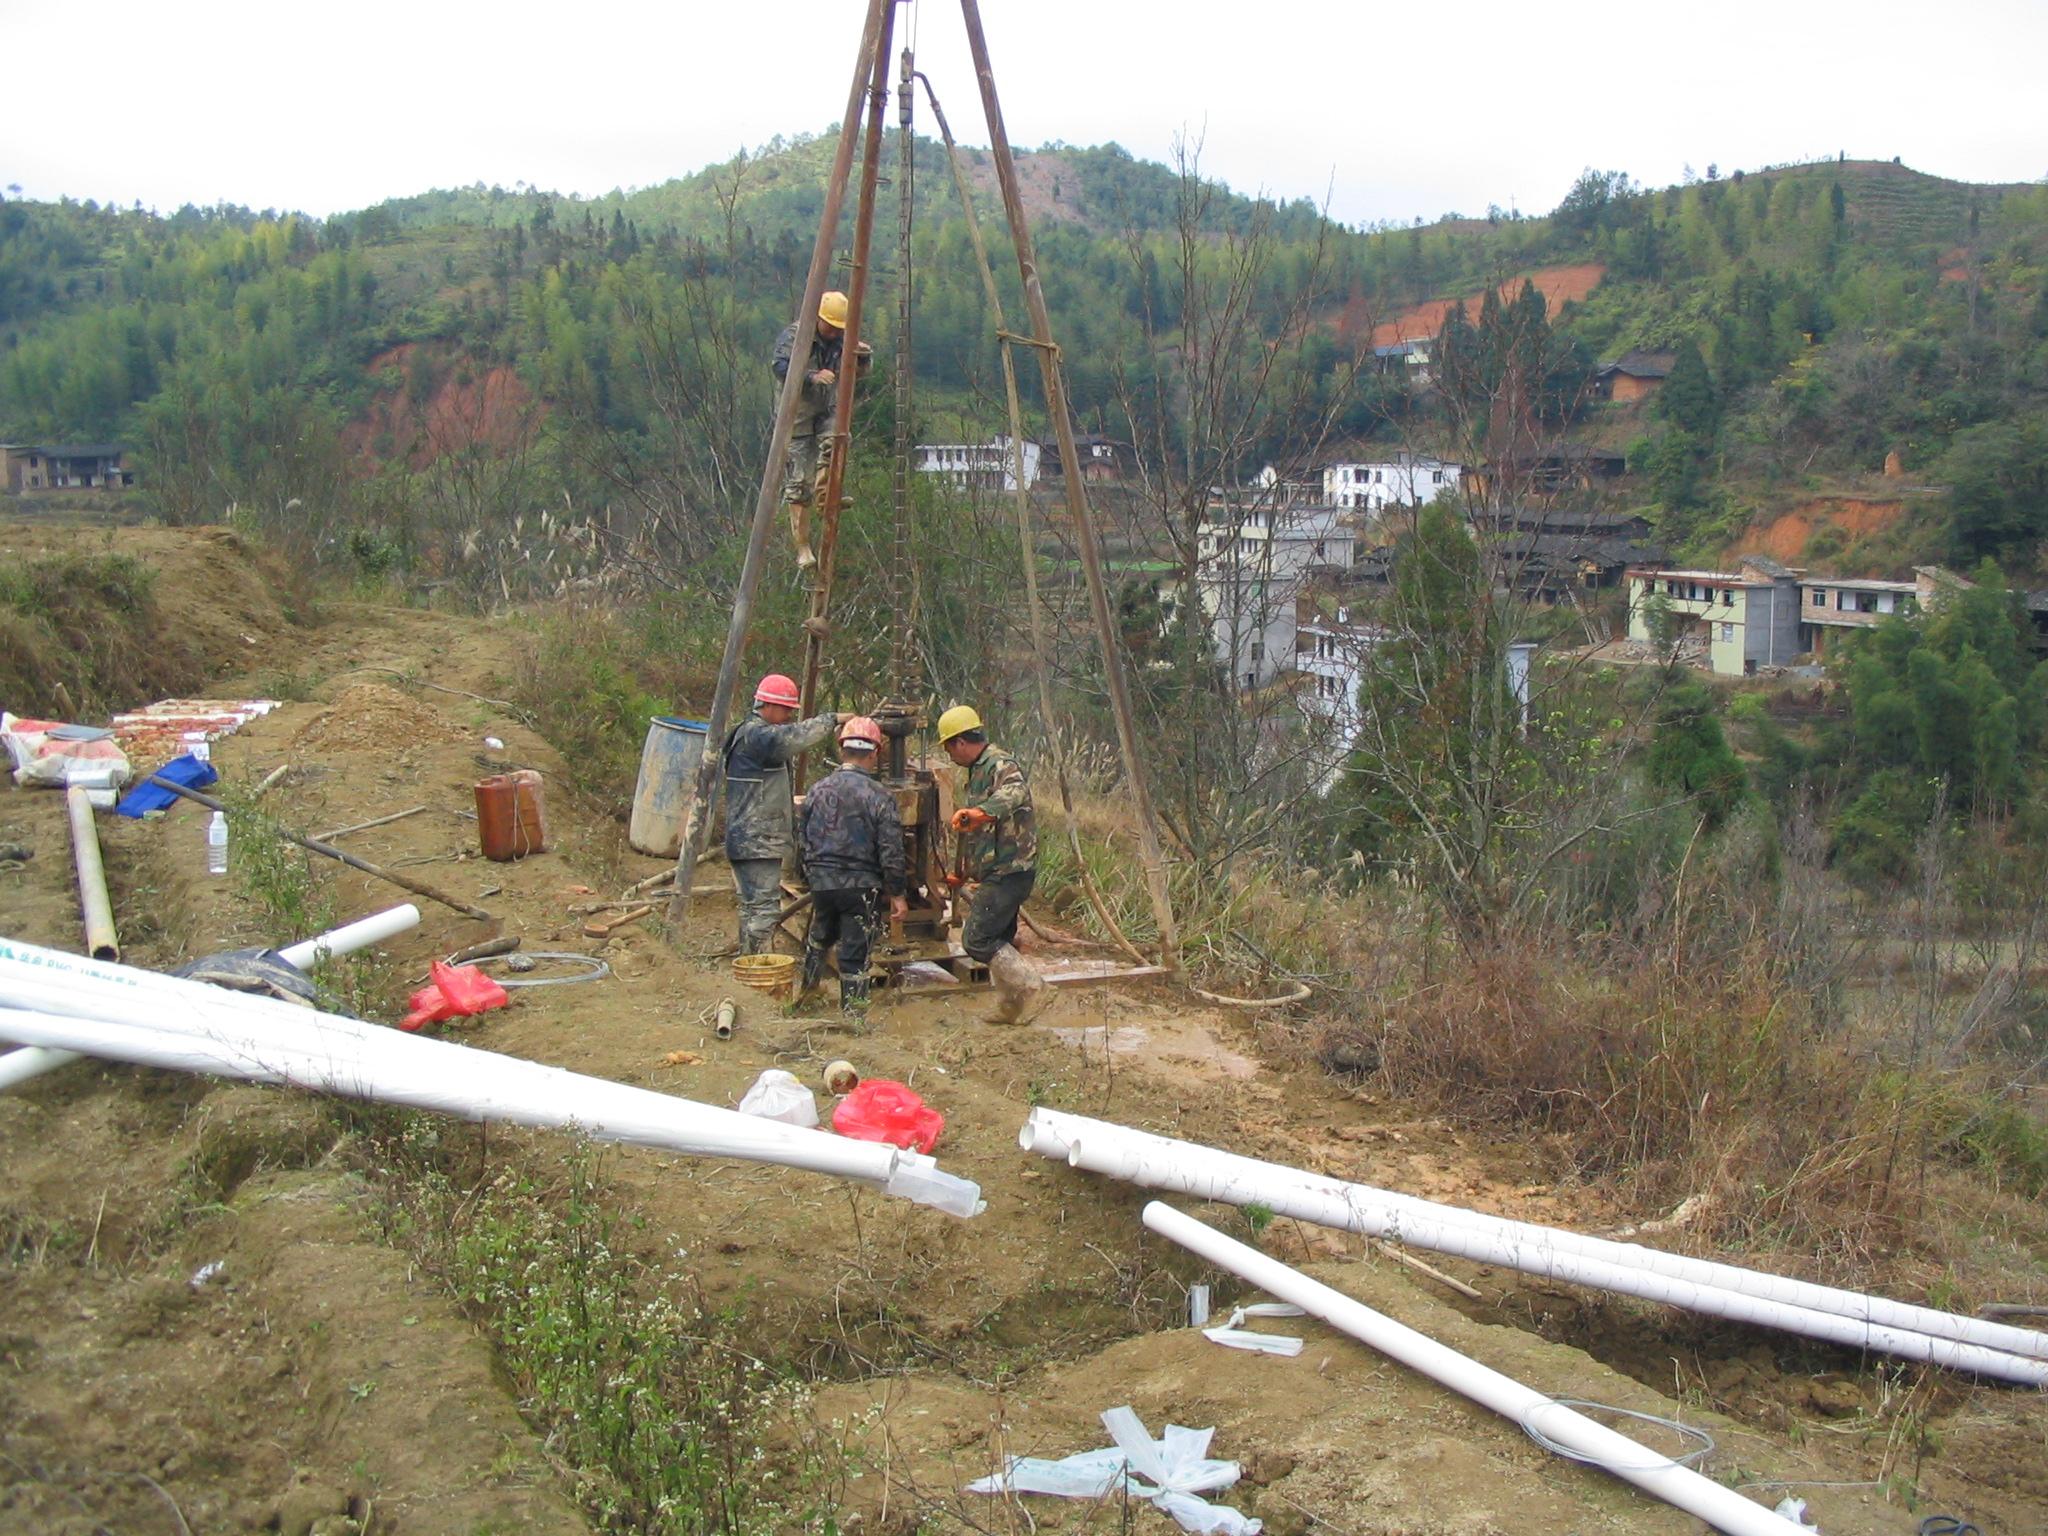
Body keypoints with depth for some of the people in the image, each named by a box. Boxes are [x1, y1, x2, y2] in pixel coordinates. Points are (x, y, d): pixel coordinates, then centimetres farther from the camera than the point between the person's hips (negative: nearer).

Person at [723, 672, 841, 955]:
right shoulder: (756, 735, -14)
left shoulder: (759, 734, 21)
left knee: (753, 906, 15)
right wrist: (832, 719, -27)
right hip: (757, 843, -11)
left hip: (757, 841, 11)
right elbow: (796, 737, -33)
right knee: (764, 907, -12)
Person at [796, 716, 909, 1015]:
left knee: (820, 935, 28)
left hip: (821, 879, 4)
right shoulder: (879, 797, -13)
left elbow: (801, 840, 11)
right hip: (862, 884, -4)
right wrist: (897, 893, -3)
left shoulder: (817, 790, 1)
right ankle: (852, 1010, 11)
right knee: (856, 951, 4)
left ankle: (808, 984, 45)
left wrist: (808, 878, 24)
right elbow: (891, 852, -12)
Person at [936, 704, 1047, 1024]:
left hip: (1008, 872, -11)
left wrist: (980, 811, -60)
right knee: (998, 940, 15)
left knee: (977, 939, -11)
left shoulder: (1001, 765, -15)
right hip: (998, 873, 11)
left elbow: (1015, 791, -41)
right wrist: (963, 870, 38)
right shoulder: (978, 770, 18)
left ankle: (1030, 985, -4)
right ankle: (1010, 1008, 23)